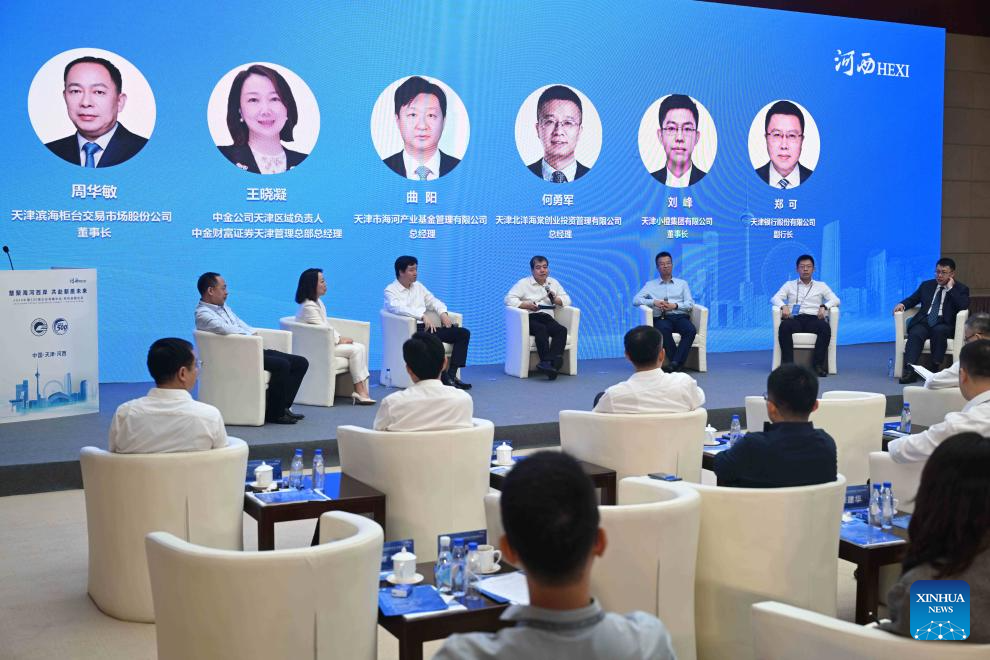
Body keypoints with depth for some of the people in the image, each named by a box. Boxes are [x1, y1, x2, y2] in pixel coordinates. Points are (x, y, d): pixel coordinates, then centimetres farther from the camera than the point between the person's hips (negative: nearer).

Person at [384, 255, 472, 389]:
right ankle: (444, 378, -29)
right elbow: (398, 308, -19)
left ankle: (451, 374, -19)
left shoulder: (418, 286, 22)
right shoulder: (390, 290, 0)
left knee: (463, 333, -10)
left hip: (426, 327, 7)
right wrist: (423, 316, -31)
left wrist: (443, 313, -1)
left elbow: (433, 301, 23)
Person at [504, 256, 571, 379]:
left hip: (547, 318, 4)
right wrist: (526, 305, -16)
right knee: (541, 329, -37)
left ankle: (552, 363, -44)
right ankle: (547, 362, -46)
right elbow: (509, 299, -3)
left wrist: (555, 299, -3)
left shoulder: (554, 283, 23)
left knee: (562, 330, -29)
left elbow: (567, 300, 19)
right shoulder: (523, 283, 9)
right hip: (529, 319, -4)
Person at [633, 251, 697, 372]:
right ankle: (677, 363, -35)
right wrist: (654, 302, -9)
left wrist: (674, 305, -9)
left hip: (680, 317, 2)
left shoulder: (682, 283, 22)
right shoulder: (650, 285, 18)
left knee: (691, 330, -33)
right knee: (663, 329, -39)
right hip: (661, 318, -1)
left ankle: (676, 363, -39)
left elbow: (690, 304, 11)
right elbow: (636, 300, 6)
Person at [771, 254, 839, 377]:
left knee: (825, 327, -36)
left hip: (814, 319, 0)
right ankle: (788, 364, -41)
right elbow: (775, 298, 9)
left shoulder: (821, 286, 23)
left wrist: (824, 306, -11)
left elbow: (835, 300, 11)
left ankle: (818, 365, -38)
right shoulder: (789, 285, 23)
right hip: (794, 319, 0)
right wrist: (783, 306, -14)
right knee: (784, 327, -38)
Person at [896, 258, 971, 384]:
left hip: (944, 325, -2)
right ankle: (909, 370, -47)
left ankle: (937, 367, -34)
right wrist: (902, 304, -3)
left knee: (938, 330, -38)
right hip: (924, 322, 2)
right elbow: (912, 299, 20)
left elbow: (964, 306, -7)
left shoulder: (961, 289, 10)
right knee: (915, 334, -31)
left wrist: (950, 288, -7)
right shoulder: (926, 285, 22)